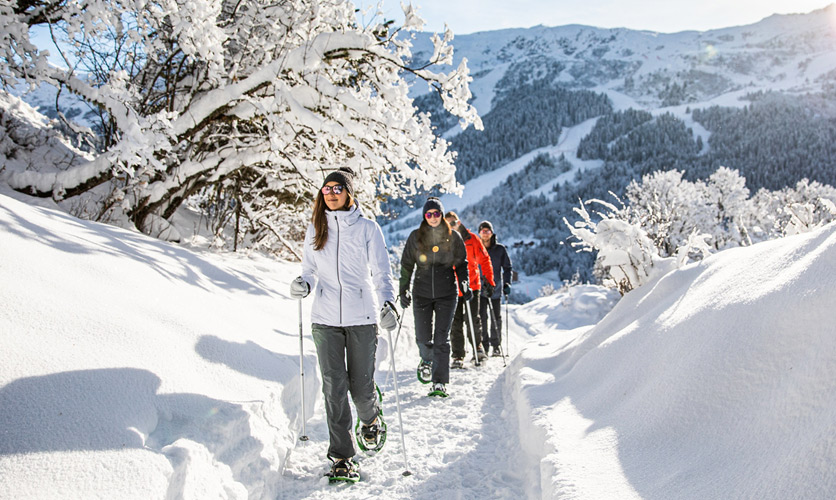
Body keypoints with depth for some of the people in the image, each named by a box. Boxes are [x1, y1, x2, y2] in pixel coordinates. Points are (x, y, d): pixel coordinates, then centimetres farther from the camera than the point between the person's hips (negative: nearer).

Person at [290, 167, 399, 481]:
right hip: (325, 319, 2)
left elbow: (381, 272, 0)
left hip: (361, 318, -2)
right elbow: (310, 269, 15)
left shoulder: (368, 228, 1)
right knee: (334, 387, -2)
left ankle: (371, 421, 39)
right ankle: (342, 457, 8)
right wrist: (303, 284, -8)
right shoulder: (316, 229, 10)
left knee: (361, 385, 4)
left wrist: (388, 303, -17)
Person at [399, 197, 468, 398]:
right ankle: (427, 360, 36)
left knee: (441, 338, -5)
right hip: (422, 293, 1)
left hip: (447, 293, -1)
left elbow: (461, 263, 11)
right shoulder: (415, 237, 2)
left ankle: (440, 383, 2)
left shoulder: (453, 236, 2)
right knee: (423, 338, 2)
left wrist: (464, 283, -3)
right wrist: (403, 290, 2)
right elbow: (407, 265, 8)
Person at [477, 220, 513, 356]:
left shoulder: (500, 249, 3)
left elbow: (507, 267, 9)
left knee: (496, 318, 6)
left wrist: (507, 284, -3)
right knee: (482, 317, -6)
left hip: (496, 288, 1)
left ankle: (496, 346, 16)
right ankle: (484, 345, 2)